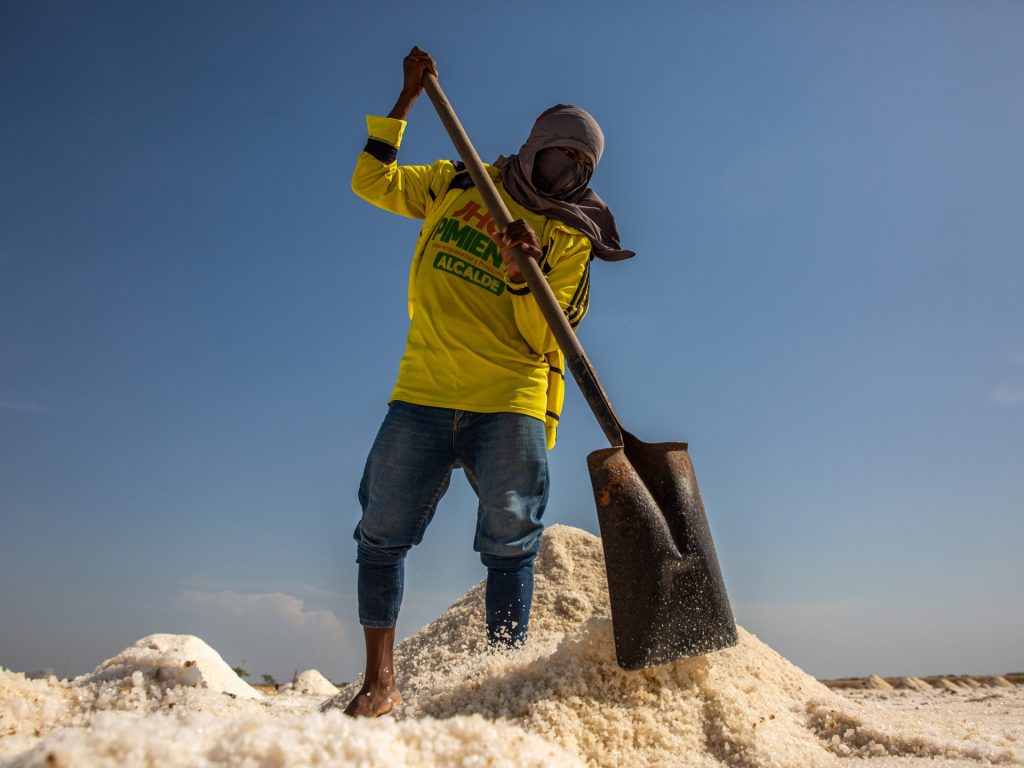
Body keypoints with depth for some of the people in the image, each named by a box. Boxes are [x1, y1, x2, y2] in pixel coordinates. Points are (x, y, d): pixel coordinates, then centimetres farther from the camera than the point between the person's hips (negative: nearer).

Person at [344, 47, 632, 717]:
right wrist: (406, 99, 16)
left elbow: (542, 337, -2)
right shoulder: (457, 184, 15)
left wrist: (520, 272, -19)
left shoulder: (568, 237, 7)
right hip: (423, 391, 2)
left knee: (509, 543, -4)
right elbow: (373, 181, 19)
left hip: (510, 403, -2)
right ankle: (380, 681, 12)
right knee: (382, 531, 1)